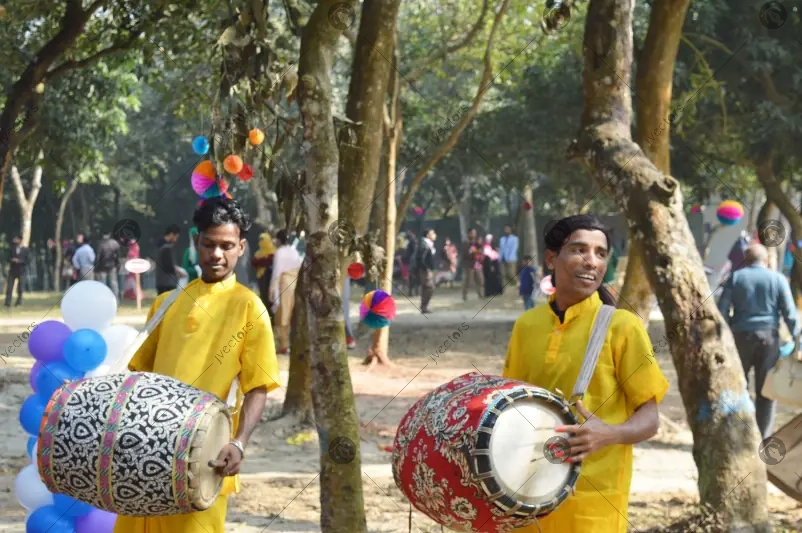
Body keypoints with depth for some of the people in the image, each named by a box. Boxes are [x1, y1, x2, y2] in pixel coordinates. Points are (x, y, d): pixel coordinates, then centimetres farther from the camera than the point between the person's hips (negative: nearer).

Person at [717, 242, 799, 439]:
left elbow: (722, 309, -1)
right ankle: (762, 438, 2)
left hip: (741, 336, 0)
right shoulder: (778, 279, 3)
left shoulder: (736, 277, 4)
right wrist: (797, 339, 3)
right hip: (769, 336, 0)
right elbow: (790, 313, -2)